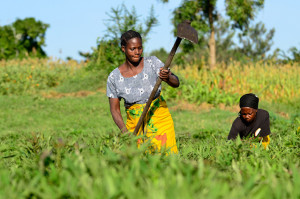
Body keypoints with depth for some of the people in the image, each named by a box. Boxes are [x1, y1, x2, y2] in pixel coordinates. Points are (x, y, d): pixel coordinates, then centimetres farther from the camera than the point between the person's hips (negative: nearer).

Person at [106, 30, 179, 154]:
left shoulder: (152, 63, -7)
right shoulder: (114, 78, -5)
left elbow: (176, 83, -12)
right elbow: (114, 109, -2)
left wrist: (167, 78, -35)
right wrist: (125, 132, -17)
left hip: (159, 120, 0)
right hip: (134, 124, 1)